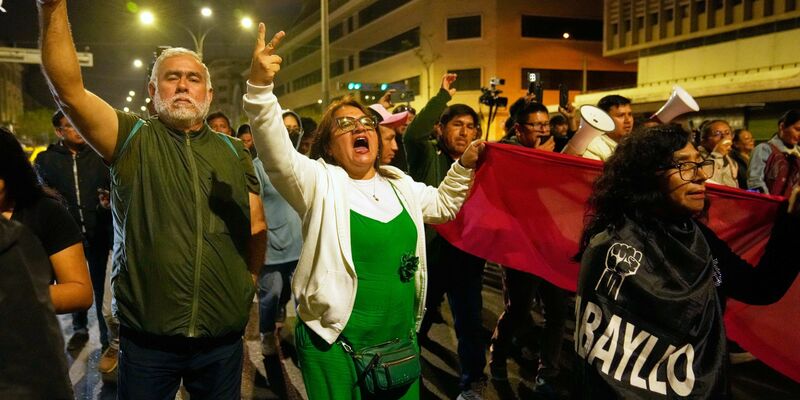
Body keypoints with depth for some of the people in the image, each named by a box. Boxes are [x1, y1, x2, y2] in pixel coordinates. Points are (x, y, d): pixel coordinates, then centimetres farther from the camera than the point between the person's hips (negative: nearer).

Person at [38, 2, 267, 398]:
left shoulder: (234, 153, 7)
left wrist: (249, 279, 2)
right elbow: (68, 90, -14)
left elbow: (256, 226, 10)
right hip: (146, 336, -2)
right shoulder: (132, 140, 0)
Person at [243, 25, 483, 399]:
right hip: (336, 345, -5)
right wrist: (260, 87, -41)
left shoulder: (399, 185, 8)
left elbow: (442, 205, 24)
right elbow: (277, 155, -28)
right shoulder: (320, 183, -10)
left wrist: (464, 167, 10)